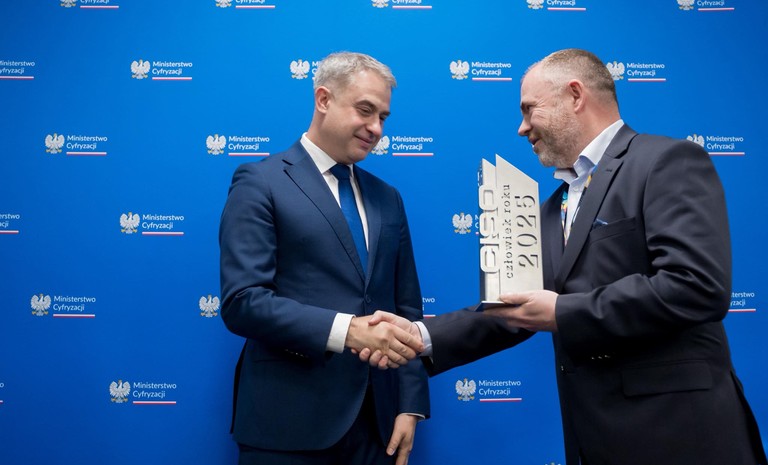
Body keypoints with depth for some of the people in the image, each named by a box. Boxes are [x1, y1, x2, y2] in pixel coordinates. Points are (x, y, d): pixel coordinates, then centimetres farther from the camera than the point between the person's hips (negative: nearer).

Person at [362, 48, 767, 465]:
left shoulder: (669, 162, -9)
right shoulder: (553, 209, 13)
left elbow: (698, 286, -21)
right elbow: (517, 310, 11)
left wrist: (563, 313, -17)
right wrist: (421, 337, -1)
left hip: (675, 430, -7)